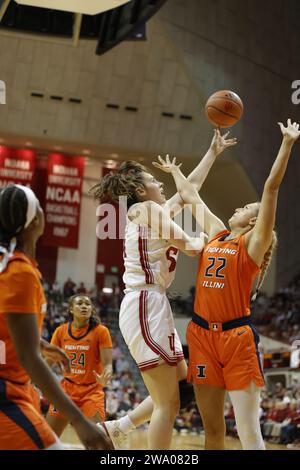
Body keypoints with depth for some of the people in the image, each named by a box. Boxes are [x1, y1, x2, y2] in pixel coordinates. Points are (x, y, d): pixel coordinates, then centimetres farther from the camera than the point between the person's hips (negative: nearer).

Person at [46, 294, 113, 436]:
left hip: (92, 390, -3)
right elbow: (48, 361, 9)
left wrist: (105, 378, -34)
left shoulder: (101, 331, -7)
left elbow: (107, 363, -12)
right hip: (66, 388, 3)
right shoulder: (60, 331, 1)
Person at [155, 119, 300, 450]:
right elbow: (190, 197, 28)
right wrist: (175, 171, 40)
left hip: (237, 337, -5)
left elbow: (271, 188, -9)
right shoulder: (216, 233, 14)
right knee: (212, 428, 8)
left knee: (248, 429, -10)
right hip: (202, 335, 5)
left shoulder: (254, 242, 0)